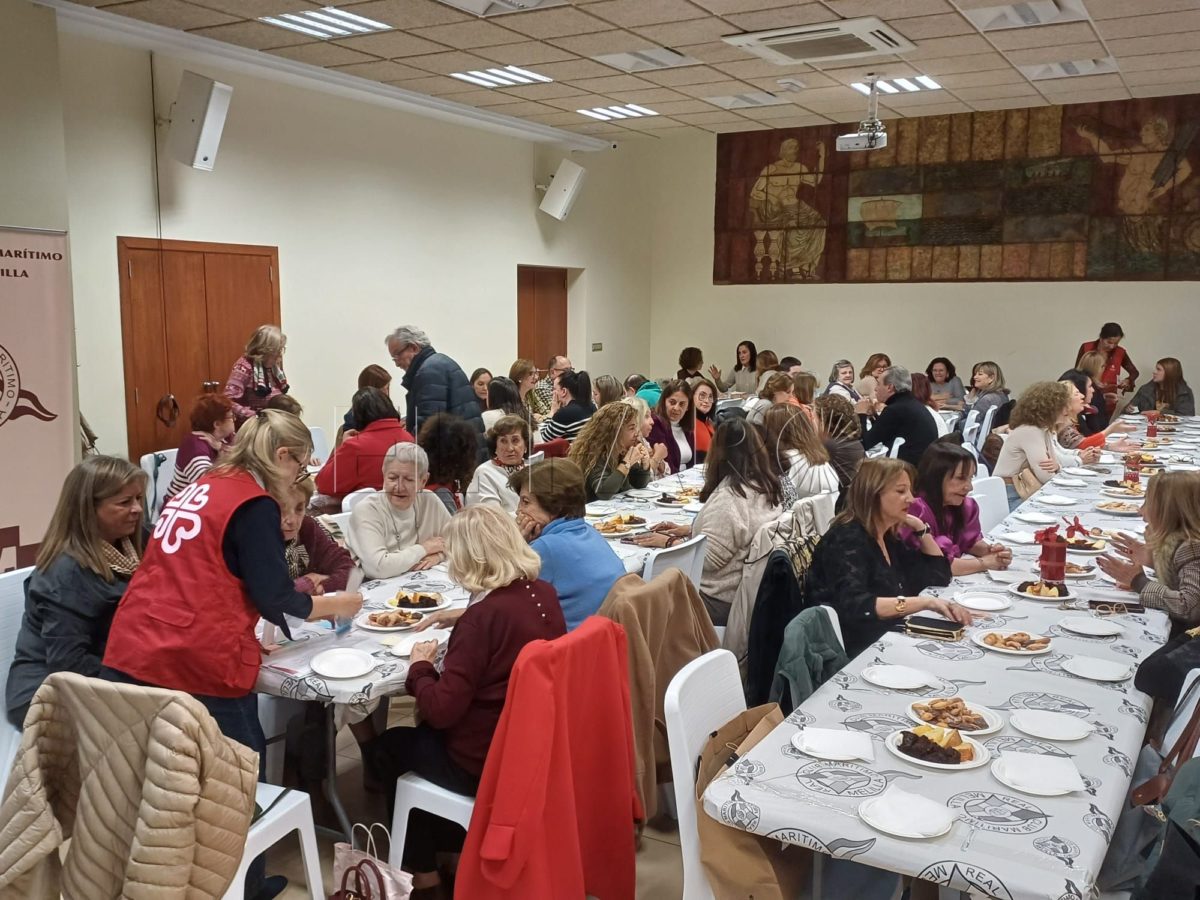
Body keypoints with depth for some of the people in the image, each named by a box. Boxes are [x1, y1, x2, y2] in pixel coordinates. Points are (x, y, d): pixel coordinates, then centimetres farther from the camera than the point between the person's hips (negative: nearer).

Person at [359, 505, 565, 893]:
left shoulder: (484, 616, -27)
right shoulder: (543, 595, -5)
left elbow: (441, 710, -24)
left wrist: (419, 668, -7)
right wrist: (460, 618, 19)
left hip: (485, 763, -8)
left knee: (382, 748, 18)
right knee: (418, 733, 30)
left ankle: (421, 869, 31)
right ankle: (444, 842, 38)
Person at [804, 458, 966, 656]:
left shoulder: (886, 536, 10)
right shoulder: (848, 538, -16)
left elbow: (940, 575, 18)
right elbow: (853, 605, -32)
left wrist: (919, 528, 6)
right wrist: (926, 602, -38)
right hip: (851, 654, -8)